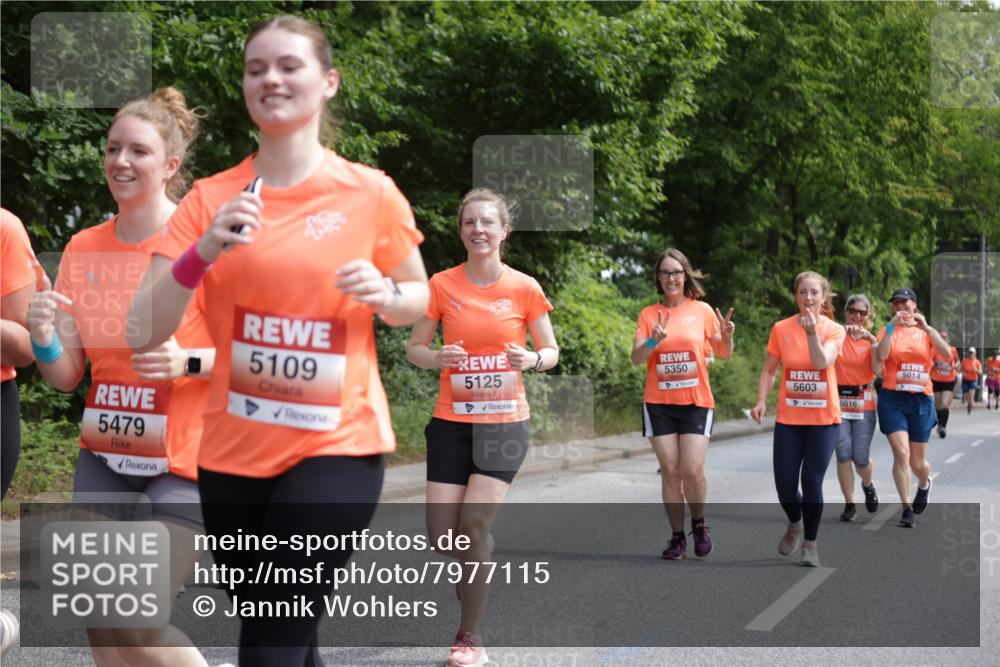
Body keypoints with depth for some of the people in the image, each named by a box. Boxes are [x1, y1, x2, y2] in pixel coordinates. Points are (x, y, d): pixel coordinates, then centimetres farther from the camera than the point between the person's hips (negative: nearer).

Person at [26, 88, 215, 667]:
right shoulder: (84, 249, 7)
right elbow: (65, 377, 8)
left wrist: (188, 362, -24)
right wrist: (42, 336, -13)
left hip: (184, 461, -5)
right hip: (104, 457, 5)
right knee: (100, 619, 2)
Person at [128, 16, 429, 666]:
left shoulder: (372, 193, -4)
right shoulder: (210, 198, -1)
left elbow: (420, 300, 11)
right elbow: (144, 332, -6)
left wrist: (384, 292, -12)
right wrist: (204, 251, -21)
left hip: (338, 445, -3)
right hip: (232, 450, 3)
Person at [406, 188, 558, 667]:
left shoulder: (525, 288, -3)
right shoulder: (441, 285, -2)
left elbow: (551, 351, 6)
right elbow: (414, 348, 5)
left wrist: (532, 359, -17)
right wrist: (437, 358, -17)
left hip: (505, 421, -2)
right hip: (451, 421, 2)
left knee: (474, 525, -13)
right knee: (442, 534, -3)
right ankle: (476, 576, 33)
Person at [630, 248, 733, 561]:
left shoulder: (702, 310, 1)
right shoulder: (648, 314, 3)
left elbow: (723, 354, 9)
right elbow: (636, 358, -4)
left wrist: (726, 338, -13)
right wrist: (653, 340, -23)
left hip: (696, 402, -1)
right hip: (659, 403, 1)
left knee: (692, 470, -9)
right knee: (670, 471, 1)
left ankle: (699, 524, 17)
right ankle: (677, 537, 11)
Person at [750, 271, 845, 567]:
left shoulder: (834, 330, -3)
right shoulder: (781, 329, 1)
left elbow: (822, 362, -20)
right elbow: (769, 370, 7)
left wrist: (812, 331, -31)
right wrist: (761, 401, -7)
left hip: (823, 418, -1)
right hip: (789, 418, 2)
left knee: (812, 482, -5)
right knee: (785, 484, -1)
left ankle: (810, 542, 14)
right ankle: (795, 525, 32)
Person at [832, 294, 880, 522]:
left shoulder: (872, 340, 5)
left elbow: (877, 371, -9)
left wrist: (872, 341, -16)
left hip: (864, 404, 1)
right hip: (838, 401, -1)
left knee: (861, 458, -2)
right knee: (843, 454, -9)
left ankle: (868, 486, 31)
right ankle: (849, 504, 5)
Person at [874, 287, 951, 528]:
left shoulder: (927, 332, 7)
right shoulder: (888, 330, 3)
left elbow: (946, 353, -12)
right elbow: (881, 356, -16)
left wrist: (925, 327, -21)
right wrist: (892, 326, -21)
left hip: (921, 400, 1)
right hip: (892, 399, -1)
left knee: (917, 462, 9)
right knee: (901, 453, -17)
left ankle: (924, 484, 44)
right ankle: (907, 509, -7)